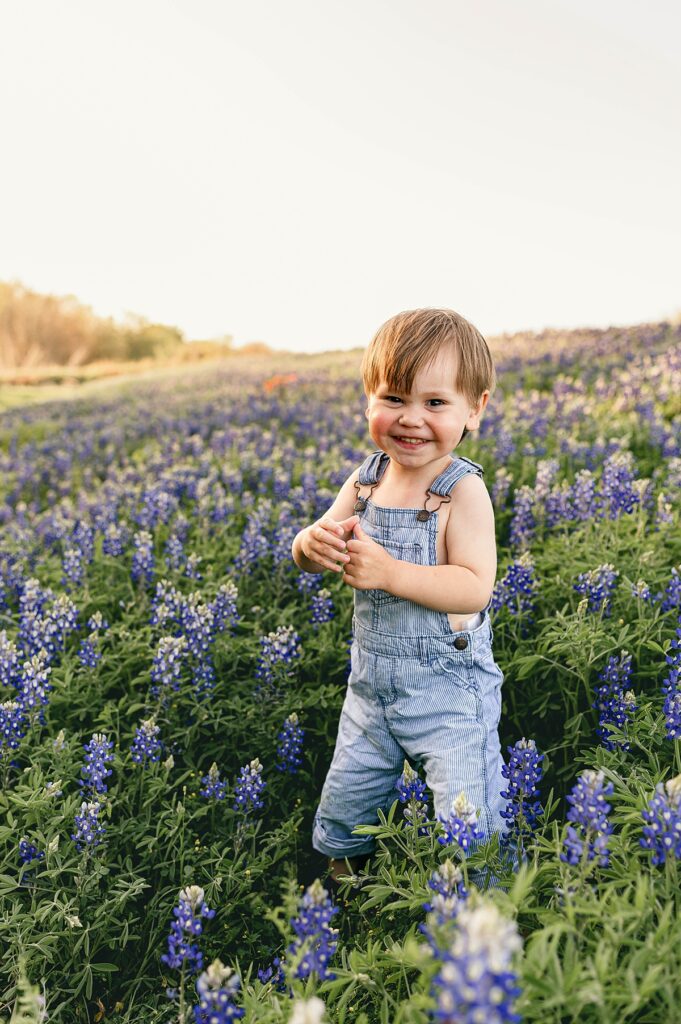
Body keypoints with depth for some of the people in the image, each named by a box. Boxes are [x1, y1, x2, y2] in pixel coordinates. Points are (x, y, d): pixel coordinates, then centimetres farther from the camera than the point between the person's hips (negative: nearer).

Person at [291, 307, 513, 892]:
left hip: (449, 691, -5)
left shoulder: (463, 491, -18)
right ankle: (347, 883, 50)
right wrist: (313, 544, -25)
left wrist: (388, 571, -35)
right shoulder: (366, 481, -2)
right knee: (341, 817, 20)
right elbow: (307, 558, -1)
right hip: (372, 686, 6)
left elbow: (474, 587, -25)